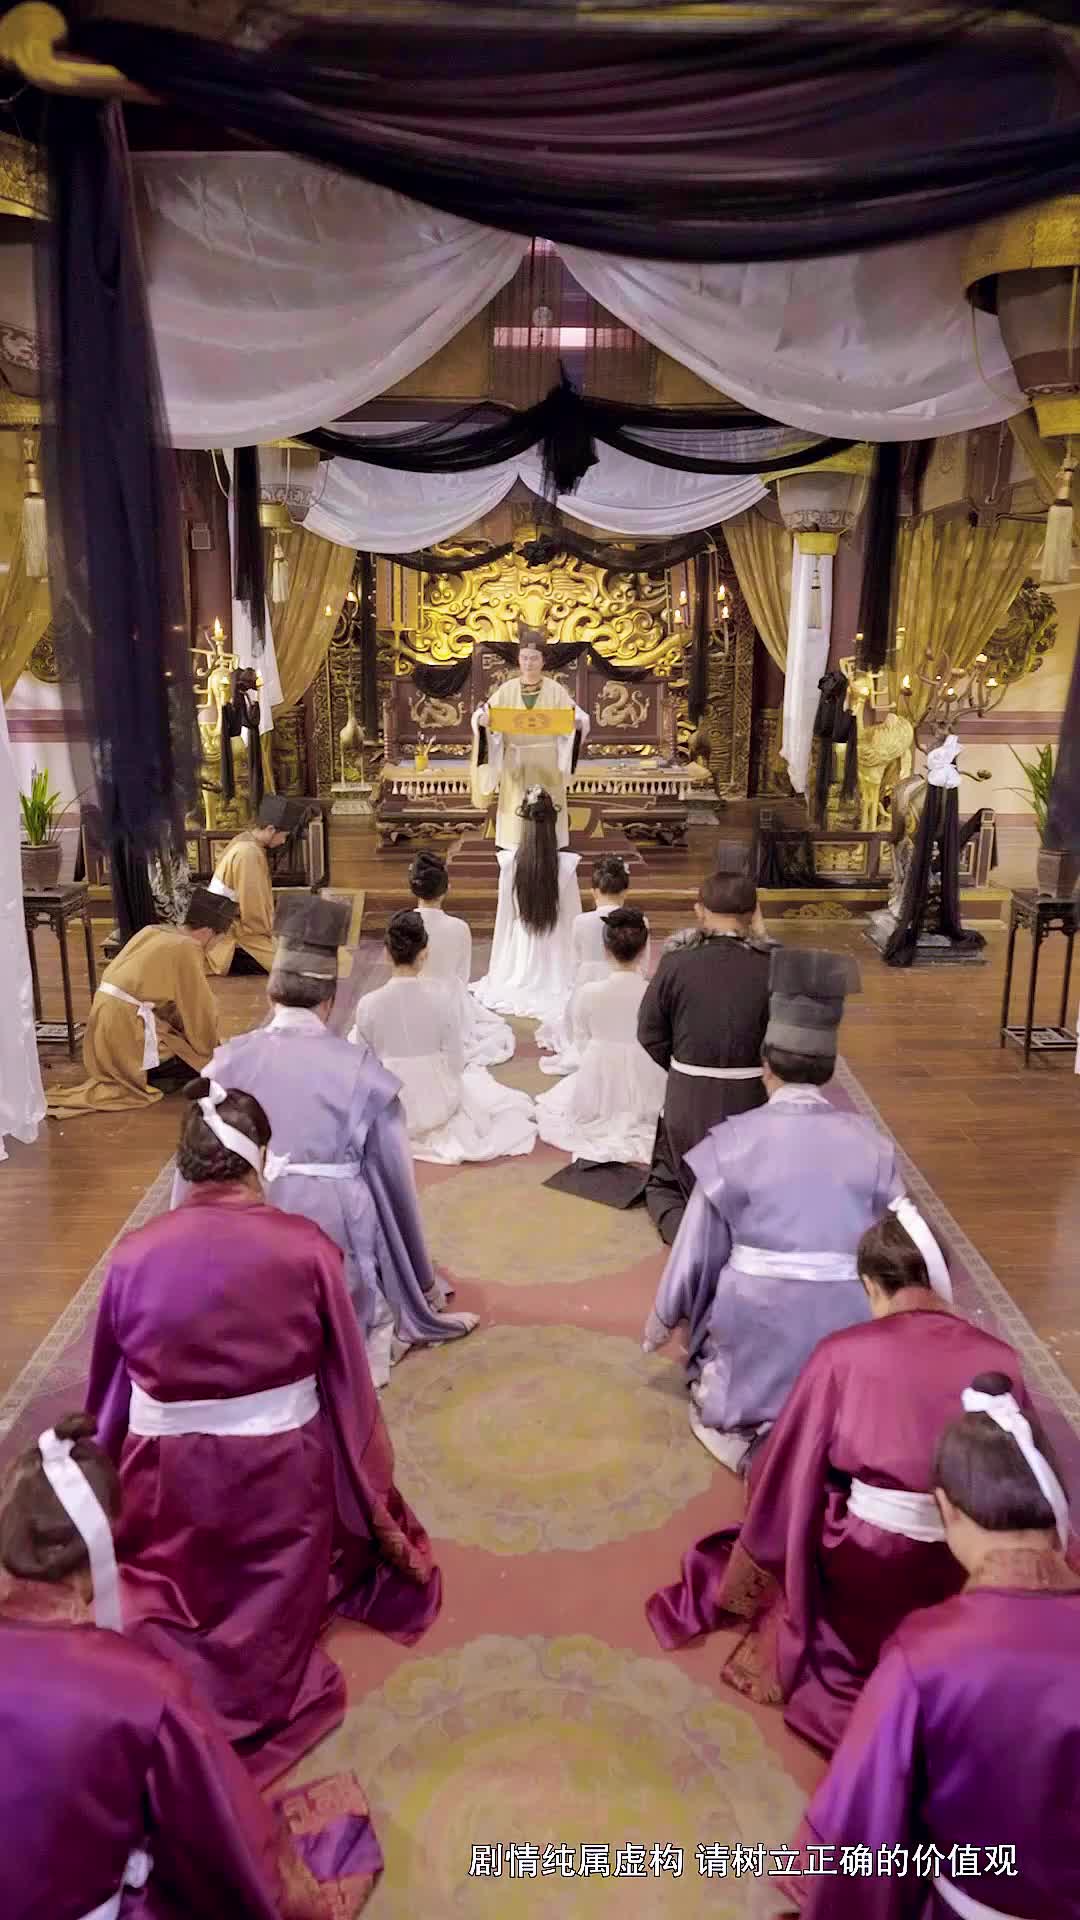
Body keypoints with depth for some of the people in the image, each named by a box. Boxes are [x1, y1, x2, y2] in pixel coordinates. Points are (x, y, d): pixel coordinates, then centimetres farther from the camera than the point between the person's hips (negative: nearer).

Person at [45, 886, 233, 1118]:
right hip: (126, 1032, -8)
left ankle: (116, 1071, 9)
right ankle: (137, 1077, -7)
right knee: (206, 1063, -1)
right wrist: (211, 1050, 11)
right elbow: (200, 1009, -5)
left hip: (105, 1027, 8)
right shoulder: (188, 948, -10)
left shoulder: (152, 931, 14)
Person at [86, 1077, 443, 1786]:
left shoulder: (134, 1254, -12)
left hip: (168, 1478, 1)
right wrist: (374, 1501, 7)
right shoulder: (306, 1246, -17)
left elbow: (107, 1387, 2)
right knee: (264, 1628, 22)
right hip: (279, 1474, -1)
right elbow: (347, 1381, -8)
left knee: (164, 1610, 22)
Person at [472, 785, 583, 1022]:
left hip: (521, 948, 1)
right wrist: (574, 968, 8)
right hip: (555, 951, -1)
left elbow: (505, 915, -6)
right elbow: (573, 916, -8)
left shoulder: (509, 862, -16)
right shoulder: (567, 864, -18)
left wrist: (497, 972, 8)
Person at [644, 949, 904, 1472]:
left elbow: (697, 1249, 0)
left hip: (756, 1322, -1)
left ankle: (743, 1436, -5)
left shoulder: (733, 1141, -8)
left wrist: (661, 1320, 16)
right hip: (848, 1323, 1)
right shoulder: (870, 1144, -2)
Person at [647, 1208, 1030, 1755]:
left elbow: (788, 1473, -7)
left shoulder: (842, 1355, -18)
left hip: (861, 1561, -4)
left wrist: (753, 1570, 9)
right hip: (964, 1565, 4)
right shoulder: (999, 1359, -11)